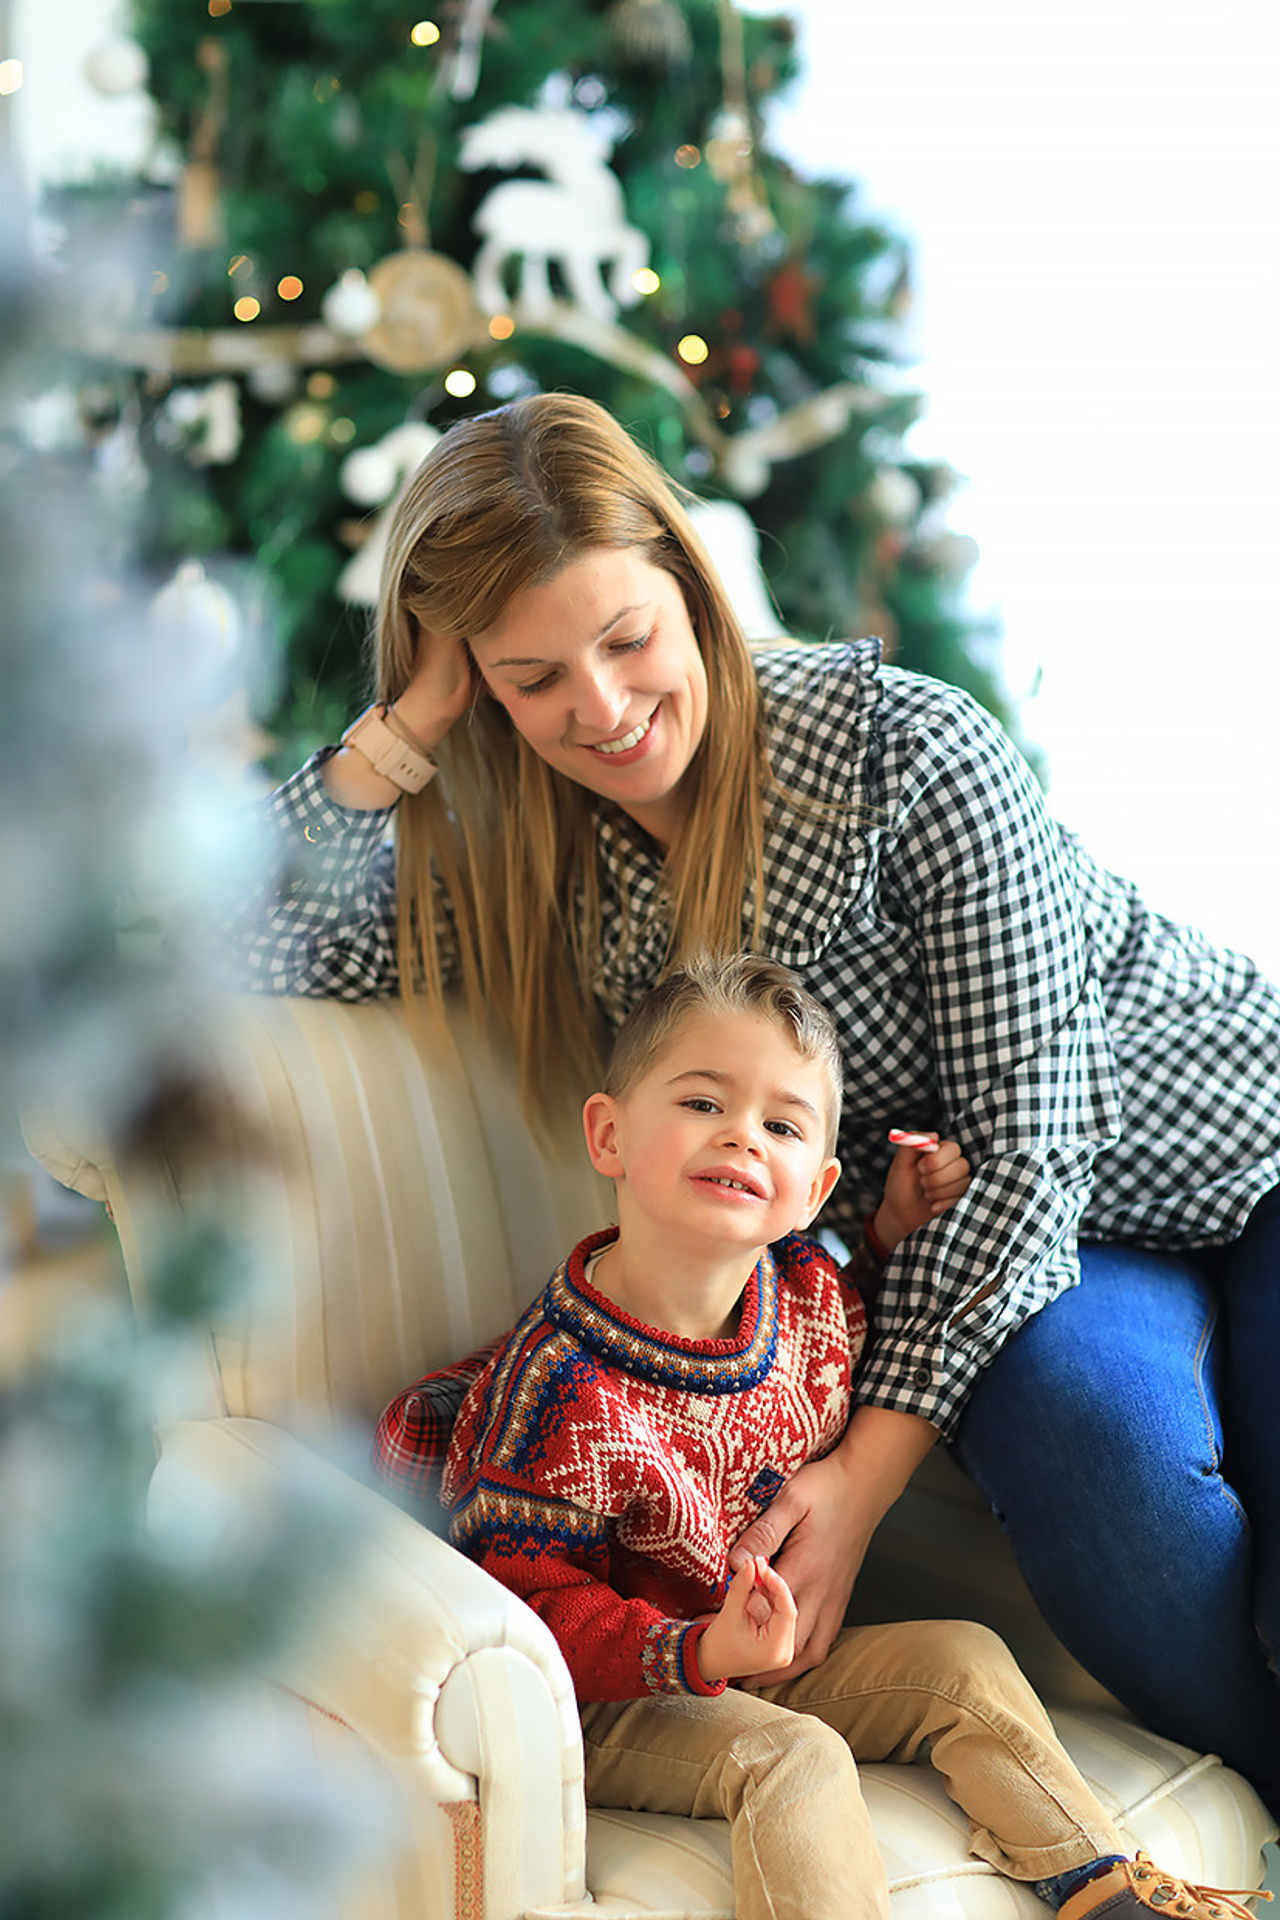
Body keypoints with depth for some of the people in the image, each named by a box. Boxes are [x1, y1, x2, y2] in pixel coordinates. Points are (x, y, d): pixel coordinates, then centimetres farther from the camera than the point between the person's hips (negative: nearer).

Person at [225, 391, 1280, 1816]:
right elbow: (247, 954, -11)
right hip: (995, 1251, 3)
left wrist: (870, 1465, -23)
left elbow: (1025, 1134, -21)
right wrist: (407, 726, -17)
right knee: (1084, 1437, -32)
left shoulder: (906, 748, -21)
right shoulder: (535, 869, -3)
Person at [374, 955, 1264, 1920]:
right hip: (616, 1701, -7)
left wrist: (894, 1231, 4)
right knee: (791, 1757, -29)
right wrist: (696, 1652, -37)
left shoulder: (810, 1288, -5)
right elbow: (526, 1592, -25)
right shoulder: (567, 1389, -28)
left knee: (963, 1661, 1)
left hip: (773, 1657, 7)